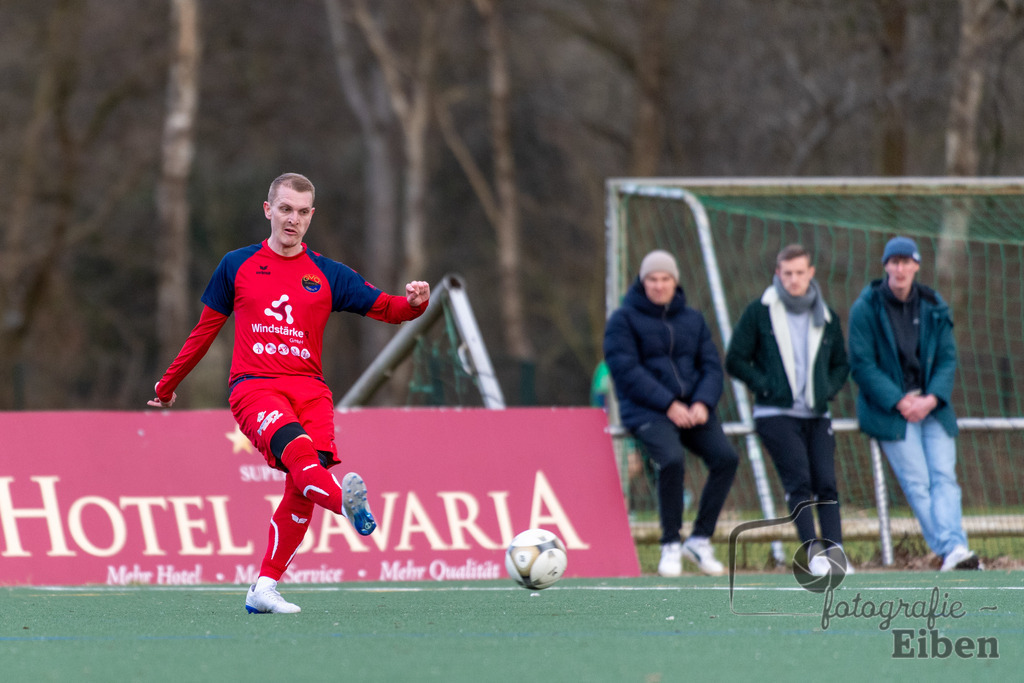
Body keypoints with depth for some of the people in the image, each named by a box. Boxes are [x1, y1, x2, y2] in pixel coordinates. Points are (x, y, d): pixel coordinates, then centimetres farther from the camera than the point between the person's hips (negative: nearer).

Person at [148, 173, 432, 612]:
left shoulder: (327, 275, 14)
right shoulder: (237, 266, 13)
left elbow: (387, 309, 11)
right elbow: (205, 330, 23)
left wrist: (414, 302, -12)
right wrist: (168, 385, 30)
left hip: (309, 389, 3)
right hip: (253, 388, -3)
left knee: (302, 486, -16)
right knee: (296, 447, -33)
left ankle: (264, 588, -8)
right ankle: (344, 500, -63)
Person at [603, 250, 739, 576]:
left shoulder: (693, 320, 16)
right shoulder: (624, 319, 1)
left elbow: (711, 366, 10)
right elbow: (626, 370, -10)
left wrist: (702, 403, -11)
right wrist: (669, 404, -18)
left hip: (692, 409, 5)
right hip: (647, 411, -5)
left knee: (726, 457, -18)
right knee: (671, 460, -31)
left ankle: (700, 540, -6)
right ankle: (670, 546, -16)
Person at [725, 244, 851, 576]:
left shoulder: (826, 317, 13)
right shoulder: (759, 312, 3)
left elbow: (841, 364, 23)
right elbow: (735, 360, 3)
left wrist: (827, 390, 3)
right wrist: (765, 386, -9)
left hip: (817, 415, 3)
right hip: (776, 414, -3)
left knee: (826, 484, -8)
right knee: (799, 483, -16)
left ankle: (835, 550, -12)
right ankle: (813, 550, -19)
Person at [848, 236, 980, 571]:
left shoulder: (934, 307, 7)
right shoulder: (865, 308, -5)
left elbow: (948, 358, 6)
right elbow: (862, 365, -8)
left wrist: (931, 399, -11)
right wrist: (899, 402, -15)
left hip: (932, 405, 4)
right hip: (889, 408, -4)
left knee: (944, 478, -10)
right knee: (917, 483, -12)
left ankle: (955, 550, -20)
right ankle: (949, 551, -20)